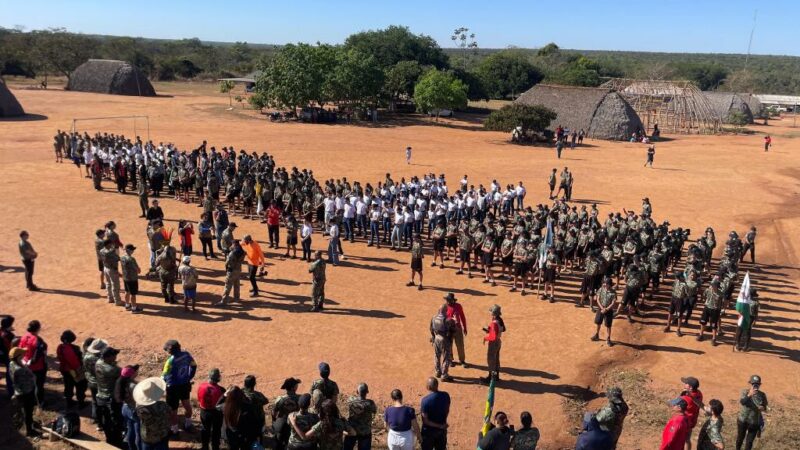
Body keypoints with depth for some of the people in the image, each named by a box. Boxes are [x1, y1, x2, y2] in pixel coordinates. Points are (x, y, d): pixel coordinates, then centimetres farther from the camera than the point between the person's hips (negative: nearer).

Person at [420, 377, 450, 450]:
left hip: (429, 431, -4)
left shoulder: (425, 400, -27)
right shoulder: (446, 395, -13)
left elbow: (425, 420, -22)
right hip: (442, 430, 4)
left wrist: (440, 426, -12)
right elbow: (447, 411, 2)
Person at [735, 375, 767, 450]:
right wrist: (749, 395, -43)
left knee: (749, 441, 9)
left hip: (754, 422, 0)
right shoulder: (745, 392, -12)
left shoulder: (762, 395, -7)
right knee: (740, 438, 19)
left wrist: (763, 408, -20)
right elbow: (742, 402, -29)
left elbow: (764, 407, 4)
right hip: (743, 420, 0)